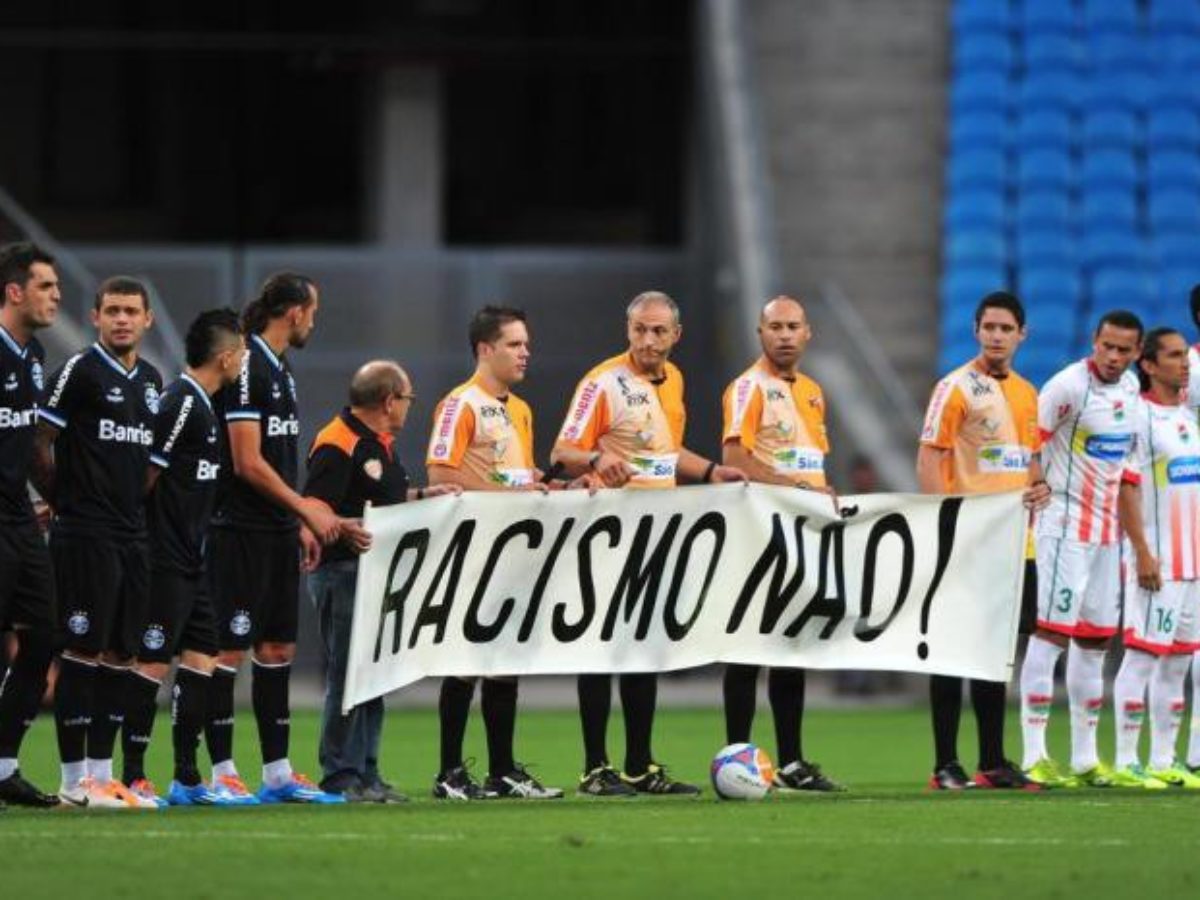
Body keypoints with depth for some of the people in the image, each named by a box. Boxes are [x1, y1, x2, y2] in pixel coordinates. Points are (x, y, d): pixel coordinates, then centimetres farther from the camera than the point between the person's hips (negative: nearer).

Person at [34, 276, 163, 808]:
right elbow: (38, 440, -8)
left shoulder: (151, 381, 15)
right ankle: (74, 779, -4)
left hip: (132, 534, 7)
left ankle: (102, 771, 13)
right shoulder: (80, 371, -8)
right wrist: (60, 499, 0)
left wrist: (133, 502, 14)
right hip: (85, 537, -7)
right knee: (82, 649, -6)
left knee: (120, 654, 8)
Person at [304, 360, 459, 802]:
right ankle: (341, 777, -4)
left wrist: (426, 495, 20)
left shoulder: (382, 443, 16)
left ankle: (366, 773, 19)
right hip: (343, 571, -10)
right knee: (347, 674, -8)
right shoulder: (337, 446, -15)